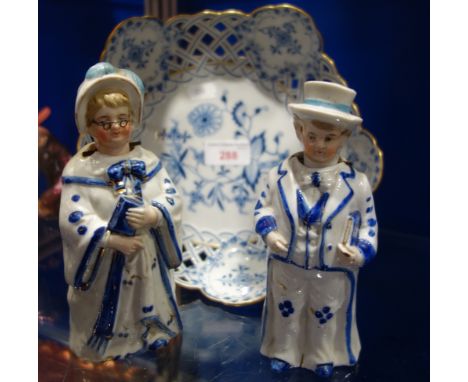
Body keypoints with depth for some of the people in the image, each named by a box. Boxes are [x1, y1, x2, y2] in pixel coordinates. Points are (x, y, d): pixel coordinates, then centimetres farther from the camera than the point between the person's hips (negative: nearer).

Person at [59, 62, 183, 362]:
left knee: (147, 307, 25)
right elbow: (73, 219, -20)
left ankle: (153, 337, 50)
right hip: (103, 261, -3)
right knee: (106, 316, 15)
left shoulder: (148, 161, -2)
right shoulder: (79, 169, -14)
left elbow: (173, 199, -6)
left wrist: (154, 215, -27)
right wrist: (112, 239, -27)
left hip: (146, 257, 3)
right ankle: (107, 350, 40)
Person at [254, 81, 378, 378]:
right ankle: (284, 352, 48)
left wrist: (362, 251, -16)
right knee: (286, 313, 23)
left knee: (326, 318, 22)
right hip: (287, 268, 1)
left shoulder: (356, 182, -14)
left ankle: (323, 357, 48)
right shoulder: (281, 174, -12)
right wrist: (269, 232, -16)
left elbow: (369, 223, -3)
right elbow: (264, 206, 0)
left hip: (334, 273, 0)